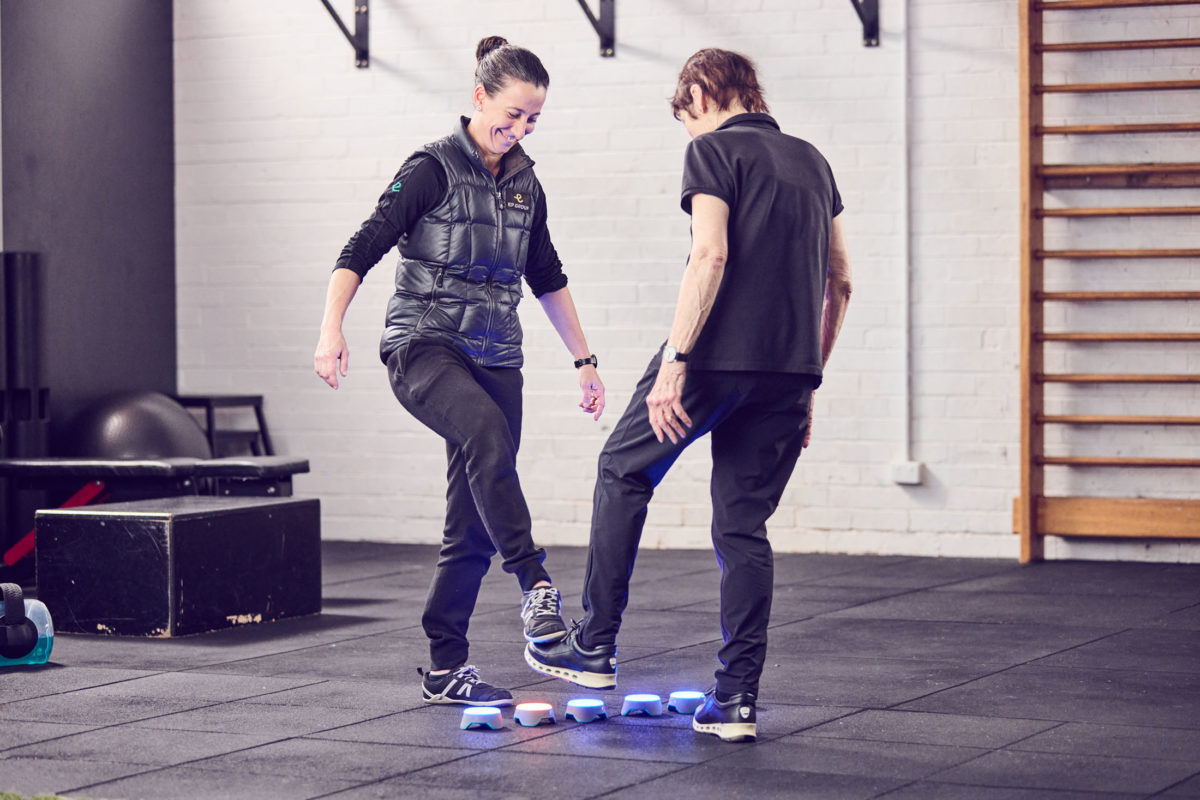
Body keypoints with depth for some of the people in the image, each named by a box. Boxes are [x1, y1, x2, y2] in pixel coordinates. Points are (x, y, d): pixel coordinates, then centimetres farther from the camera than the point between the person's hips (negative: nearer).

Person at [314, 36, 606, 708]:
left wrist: (585, 361, 25)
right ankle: (535, 586, -39)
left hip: (495, 358, 6)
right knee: (487, 432, -37)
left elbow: (548, 278, 25)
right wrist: (332, 329, -23)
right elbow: (362, 251, -9)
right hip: (423, 345, -6)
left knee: (474, 526, 1)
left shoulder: (525, 185, 13)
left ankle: (446, 670, 8)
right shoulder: (433, 169, -5)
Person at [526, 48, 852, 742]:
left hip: (718, 355, -6)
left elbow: (711, 255, -16)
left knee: (624, 473, 14)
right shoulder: (812, 161, 19)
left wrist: (674, 361, -17)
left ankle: (595, 647, 15)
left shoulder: (713, 150, -2)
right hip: (790, 370, 6)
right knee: (743, 526, 10)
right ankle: (738, 698, 5)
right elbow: (840, 282, 20)